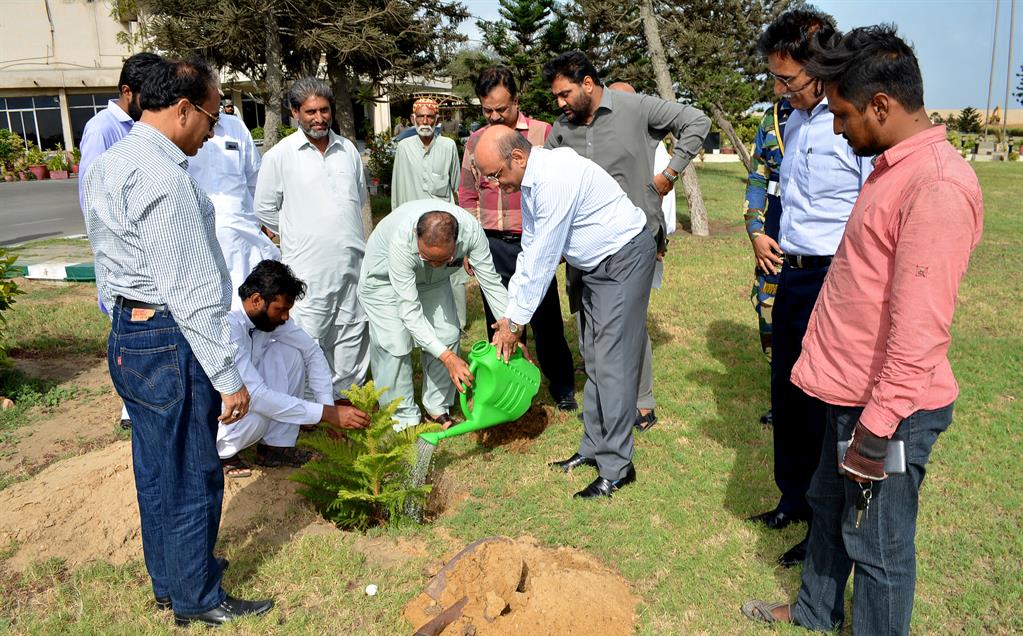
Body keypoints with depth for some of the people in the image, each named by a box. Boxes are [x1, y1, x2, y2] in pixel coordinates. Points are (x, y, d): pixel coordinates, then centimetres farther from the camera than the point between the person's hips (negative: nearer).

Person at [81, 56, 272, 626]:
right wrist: (228, 376, -18)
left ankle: (167, 578, 39)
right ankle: (196, 600, 23)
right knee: (192, 481, 5)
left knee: (156, 471, 21)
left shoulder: (109, 165, 10)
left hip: (127, 337, 10)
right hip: (171, 345, -10)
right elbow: (192, 292, -23)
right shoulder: (164, 178, -22)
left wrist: (129, 328, 23)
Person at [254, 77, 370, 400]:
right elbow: (265, 209, 2)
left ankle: (347, 395, 27)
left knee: (353, 332, 12)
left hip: (352, 261, 5)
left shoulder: (348, 149, 8)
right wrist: (299, 235, 6)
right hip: (309, 265, -5)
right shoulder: (280, 155, -5)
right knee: (309, 337, -3)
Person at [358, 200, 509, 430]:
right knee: (395, 344, -14)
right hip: (384, 276, -3)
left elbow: (491, 282, -21)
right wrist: (447, 357, -43)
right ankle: (403, 418, 2)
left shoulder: (471, 229, -35)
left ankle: (437, 408, 13)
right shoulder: (401, 240, -44)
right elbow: (409, 309, -39)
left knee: (447, 336, -5)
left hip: (432, 281, 4)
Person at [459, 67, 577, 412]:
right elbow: (468, 196, 14)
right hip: (491, 246, 3)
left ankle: (562, 387, 22)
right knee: (499, 322, 11)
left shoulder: (543, 133, -2)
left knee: (546, 318, 4)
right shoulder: (475, 141, 8)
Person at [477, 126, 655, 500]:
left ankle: (616, 467, -2)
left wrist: (516, 322, -16)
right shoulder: (529, 182, 2)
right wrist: (510, 314, 4)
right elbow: (529, 252, 7)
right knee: (594, 359, 13)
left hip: (625, 258, -10)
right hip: (596, 265, 10)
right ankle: (593, 448, 24)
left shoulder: (554, 179, -28)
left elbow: (543, 260, -25)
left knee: (612, 361, -10)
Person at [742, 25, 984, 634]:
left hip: (889, 408, -10)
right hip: (853, 391, 10)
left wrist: (876, 431, -22)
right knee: (829, 506, 25)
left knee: (878, 546, 8)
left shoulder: (937, 185, -23)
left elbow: (918, 329, -26)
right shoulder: (893, 167, 9)